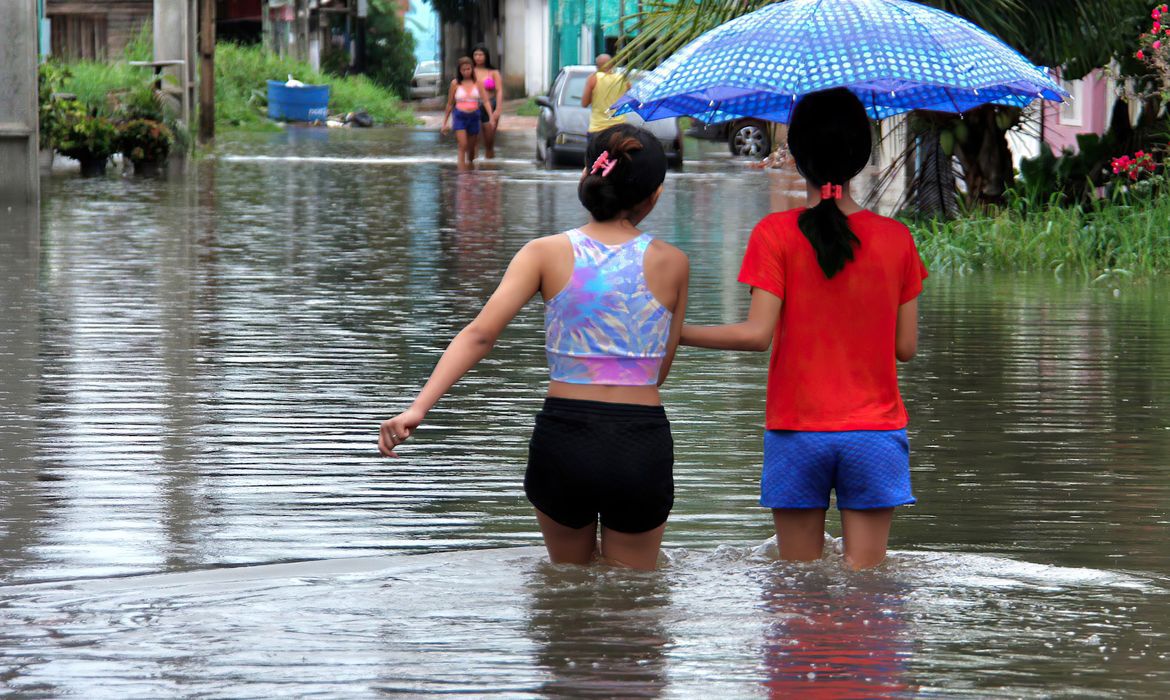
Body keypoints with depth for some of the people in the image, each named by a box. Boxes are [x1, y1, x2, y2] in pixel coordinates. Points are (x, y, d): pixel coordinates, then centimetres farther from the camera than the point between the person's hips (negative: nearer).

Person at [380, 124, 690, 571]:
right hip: (642, 443, -1)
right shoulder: (671, 263, 0)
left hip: (563, 437, 1)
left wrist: (419, 408, -17)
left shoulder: (546, 254, 0)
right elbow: (660, 371, 8)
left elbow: (480, 333, -12)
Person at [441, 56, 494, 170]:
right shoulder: (455, 84, 1)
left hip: (474, 117, 2)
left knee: (471, 148, 11)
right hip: (460, 117, -2)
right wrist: (444, 123, 9)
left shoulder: (478, 83, 2)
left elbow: (485, 101, -1)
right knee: (463, 146, -15)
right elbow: (450, 104, 8)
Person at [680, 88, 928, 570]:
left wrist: (674, 333, -2)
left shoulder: (776, 234, -6)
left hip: (796, 433, -1)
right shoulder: (895, 238, 0)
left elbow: (757, 334, -13)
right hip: (874, 432, 1)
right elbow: (906, 347, 2)